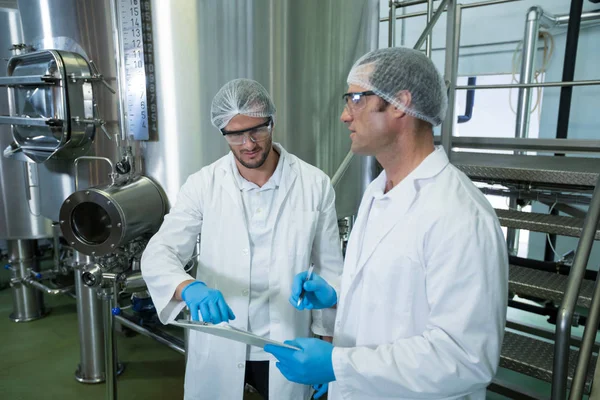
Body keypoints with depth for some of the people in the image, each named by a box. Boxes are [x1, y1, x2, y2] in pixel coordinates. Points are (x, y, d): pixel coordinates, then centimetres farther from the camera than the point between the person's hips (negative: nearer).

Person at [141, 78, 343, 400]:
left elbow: (330, 270, -2)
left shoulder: (315, 184, -9)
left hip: (285, 348, 0)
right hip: (218, 348, 1)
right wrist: (190, 288, -35)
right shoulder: (203, 185, -9)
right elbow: (158, 254, -14)